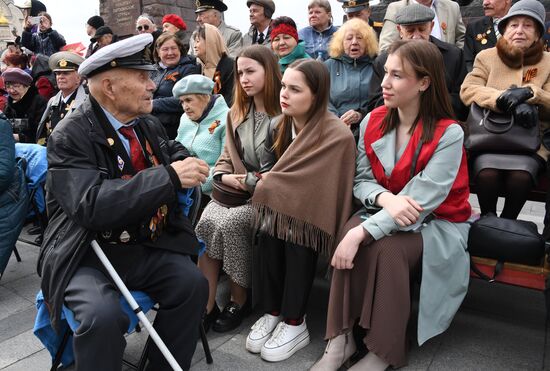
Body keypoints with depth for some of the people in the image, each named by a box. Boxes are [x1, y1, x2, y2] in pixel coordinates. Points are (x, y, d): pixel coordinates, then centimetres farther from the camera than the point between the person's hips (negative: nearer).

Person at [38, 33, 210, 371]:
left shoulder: (150, 125, 5)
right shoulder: (69, 137, -15)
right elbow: (91, 205, -28)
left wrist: (185, 164, -8)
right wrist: (170, 177, -33)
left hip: (146, 245, 5)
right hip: (87, 253, -5)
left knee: (193, 284, -16)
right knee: (102, 314, -30)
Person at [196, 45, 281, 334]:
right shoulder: (237, 113, 15)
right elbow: (226, 158, 16)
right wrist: (225, 176, -5)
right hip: (237, 190, 5)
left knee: (228, 223, -29)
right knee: (205, 221, -24)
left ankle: (239, 300, -6)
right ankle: (206, 305, -16)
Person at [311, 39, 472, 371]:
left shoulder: (448, 134, -18)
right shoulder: (372, 122, -2)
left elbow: (421, 201, -25)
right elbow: (361, 181, -2)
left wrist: (361, 233, -33)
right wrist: (386, 198, -26)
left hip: (437, 224, -3)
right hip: (384, 214, 4)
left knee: (387, 248, -32)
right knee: (349, 234, -27)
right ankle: (341, 338, -18)